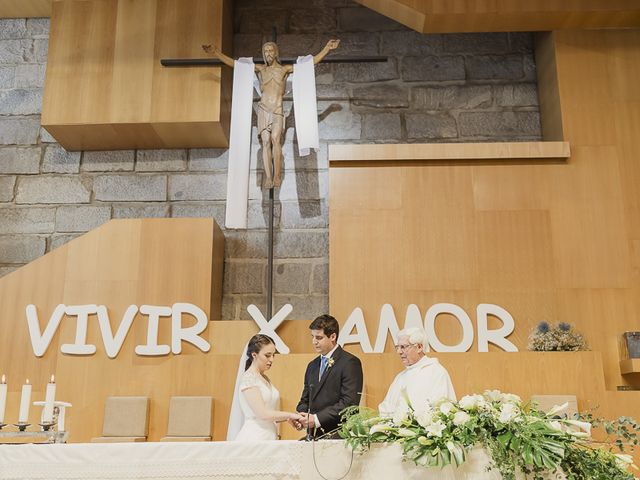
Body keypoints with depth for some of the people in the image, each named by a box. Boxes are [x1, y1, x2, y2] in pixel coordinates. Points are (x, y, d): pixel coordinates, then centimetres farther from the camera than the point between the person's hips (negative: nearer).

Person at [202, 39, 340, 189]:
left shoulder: (285, 69, 11)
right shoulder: (260, 69, 14)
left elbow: (312, 62, 10)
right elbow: (233, 63, 13)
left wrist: (327, 48, 5)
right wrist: (215, 52, 7)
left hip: (278, 110, -2)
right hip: (263, 110, 2)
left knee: (275, 138, -23)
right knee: (266, 142, -8)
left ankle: (277, 175, -25)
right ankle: (268, 177, -11)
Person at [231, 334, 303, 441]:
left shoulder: (265, 379, 15)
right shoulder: (248, 378, -10)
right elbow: (262, 413, -17)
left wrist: (289, 418, 4)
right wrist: (290, 415, -11)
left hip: (270, 436, 7)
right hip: (254, 436, -7)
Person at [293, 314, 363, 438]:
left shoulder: (350, 363, -6)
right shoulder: (312, 366, 18)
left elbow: (349, 402, -14)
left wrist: (317, 419, -16)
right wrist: (301, 416, -2)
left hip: (338, 435, -6)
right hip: (314, 435, 6)